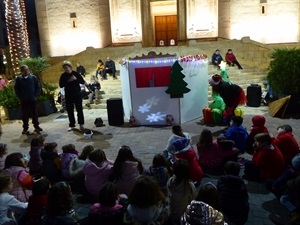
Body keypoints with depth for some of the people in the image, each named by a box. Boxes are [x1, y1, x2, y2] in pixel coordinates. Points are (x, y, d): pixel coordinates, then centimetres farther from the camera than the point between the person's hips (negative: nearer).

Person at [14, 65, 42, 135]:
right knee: (25, 115, 4)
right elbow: (16, 89, 3)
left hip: (33, 99, 1)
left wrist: (35, 95, -5)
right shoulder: (18, 79, 2)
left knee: (35, 114, 8)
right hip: (24, 100, -1)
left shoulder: (33, 77, 2)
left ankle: (36, 127, 20)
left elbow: (38, 87, 4)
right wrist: (21, 97, -5)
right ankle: (25, 129, 11)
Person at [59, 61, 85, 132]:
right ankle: (71, 125, 14)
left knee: (79, 110, 1)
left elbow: (82, 82, -1)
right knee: (70, 111, 4)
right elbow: (61, 85, -5)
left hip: (77, 94, -1)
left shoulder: (76, 73, -1)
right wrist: (67, 81, -19)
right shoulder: (63, 76, 1)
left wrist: (76, 79, -18)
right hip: (68, 95, 1)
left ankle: (81, 124, 13)